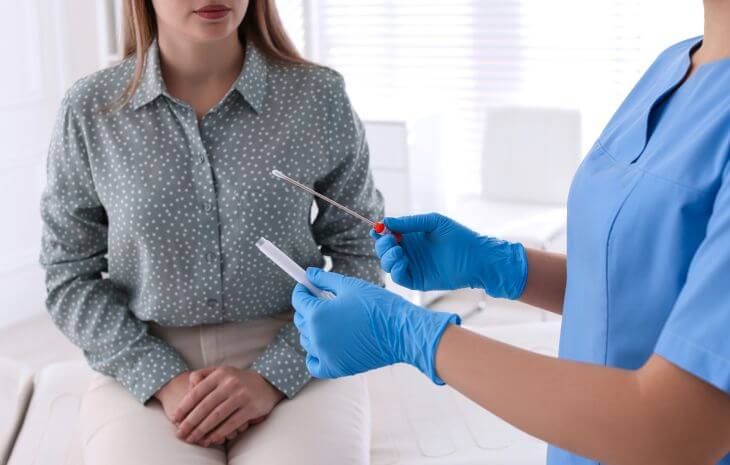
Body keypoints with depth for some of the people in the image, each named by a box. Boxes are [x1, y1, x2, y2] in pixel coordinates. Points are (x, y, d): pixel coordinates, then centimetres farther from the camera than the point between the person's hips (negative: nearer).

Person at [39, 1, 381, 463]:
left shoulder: (320, 97, -3)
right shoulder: (91, 112, 0)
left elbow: (357, 256, 1)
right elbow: (71, 277, 3)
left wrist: (272, 376, -13)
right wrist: (165, 382, -12)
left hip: (296, 366, 0)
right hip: (145, 371, 1)